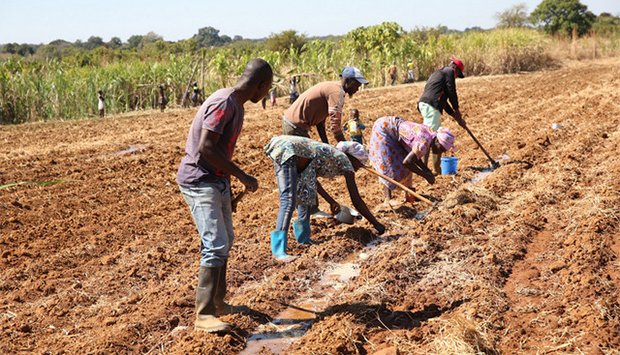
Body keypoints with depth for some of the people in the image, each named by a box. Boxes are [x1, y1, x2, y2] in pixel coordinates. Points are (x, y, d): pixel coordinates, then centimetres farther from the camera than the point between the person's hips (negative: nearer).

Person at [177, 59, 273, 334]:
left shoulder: (236, 105, 11)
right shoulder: (224, 103, -20)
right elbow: (206, 148, -26)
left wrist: (229, 189, 19)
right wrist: (243, 177, -21)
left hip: (217, 181, 10)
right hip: (199, 182, -10)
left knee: (225, 241, 16)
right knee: (216, 246, -13)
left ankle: (218, 302, 27)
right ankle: (203, 315, -7)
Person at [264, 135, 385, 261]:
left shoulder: (330, 154, 25)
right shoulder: (345, 161, 5)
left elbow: (311, 179, 38)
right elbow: (356, 200, 3)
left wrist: (331, 201, 40)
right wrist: (376, 223, 11)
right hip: (285, 149, -10)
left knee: (306, 193, 20)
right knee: (289, 200, -17)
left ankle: (303, 236, 26)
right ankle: (278, 250, -25)